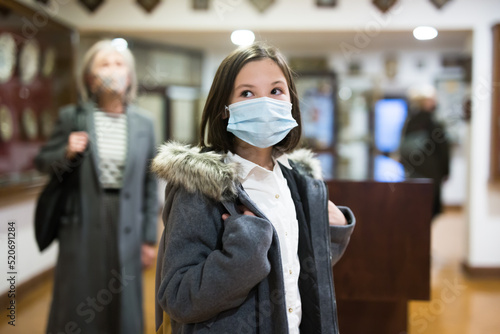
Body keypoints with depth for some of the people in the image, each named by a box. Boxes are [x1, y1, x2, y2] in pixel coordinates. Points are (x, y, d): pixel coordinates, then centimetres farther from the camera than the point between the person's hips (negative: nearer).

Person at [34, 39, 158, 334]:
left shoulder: (144, 123, 3)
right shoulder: (72, 117, 0)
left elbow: (150, 184, 5)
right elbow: (43, 162, 9)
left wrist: (150, 238, 4)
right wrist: (67, 153, -13)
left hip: (126, 224, 1)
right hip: (83, 224, -1)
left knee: (122, 304, 9)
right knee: (76, 306, 6)